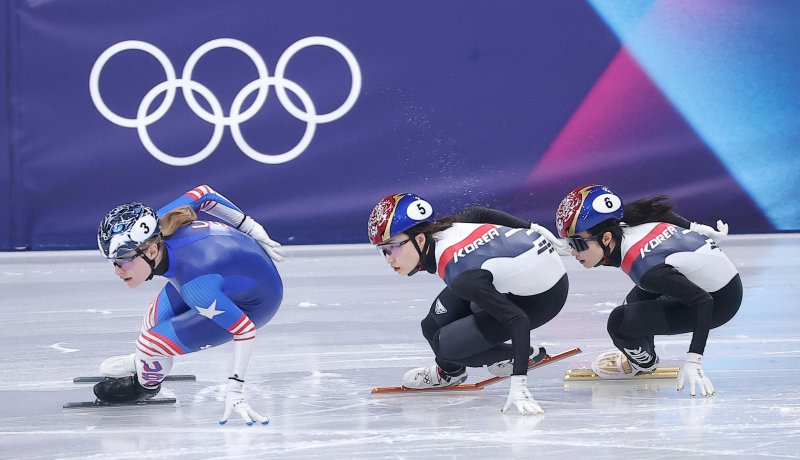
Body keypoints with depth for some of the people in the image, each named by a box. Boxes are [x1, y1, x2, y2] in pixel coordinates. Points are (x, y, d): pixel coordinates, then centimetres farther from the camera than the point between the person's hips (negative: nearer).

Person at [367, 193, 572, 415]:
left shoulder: (460, 275, -35)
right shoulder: (436, 230, -11)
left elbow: (518, 321, -36)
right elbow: (479, 214, 9)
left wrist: (519, 385, -41)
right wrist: (532, 229, 24)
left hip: (543, 298, -8)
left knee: (447, 346, -11)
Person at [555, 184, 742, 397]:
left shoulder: (643, 265, -33)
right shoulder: (624, 223, -9)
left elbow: (703, 302, -32)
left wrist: (693, 362, -34)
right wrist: (693, 228, 25)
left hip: (720, 301, -9)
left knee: (620, 321, -15)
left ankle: (644, 362, 14)